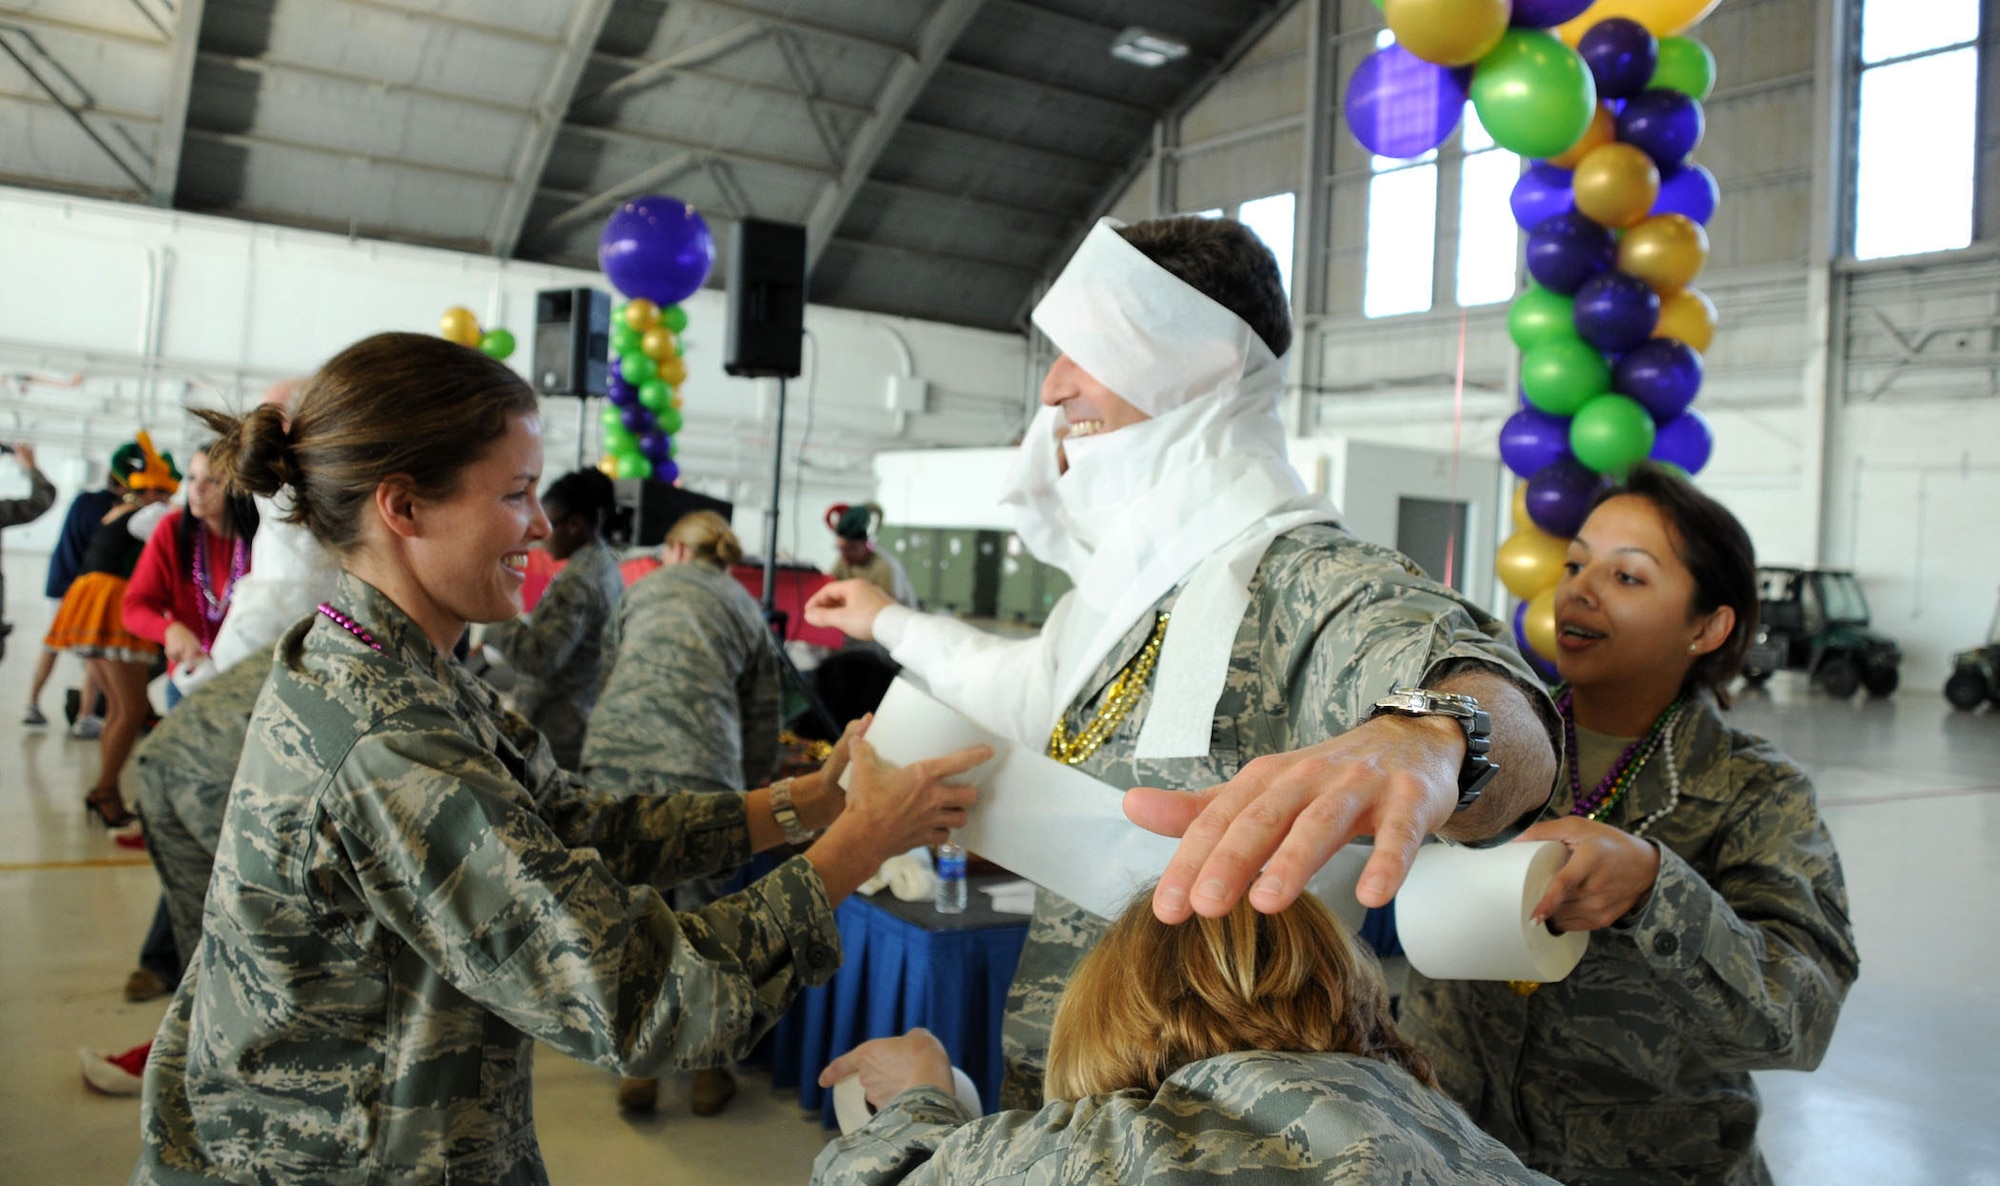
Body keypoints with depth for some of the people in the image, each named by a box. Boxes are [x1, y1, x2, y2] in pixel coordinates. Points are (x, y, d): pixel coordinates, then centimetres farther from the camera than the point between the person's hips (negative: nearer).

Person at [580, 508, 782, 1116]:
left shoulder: (644, 589, 23)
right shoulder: (746, 608, 22)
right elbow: (764, 710, 20)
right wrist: (748, 783, 32)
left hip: (614, 755, 1)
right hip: (701, 765, -1)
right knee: (700, 911, 12)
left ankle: (638, 1066, 21)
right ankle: (706, 1071, 23)